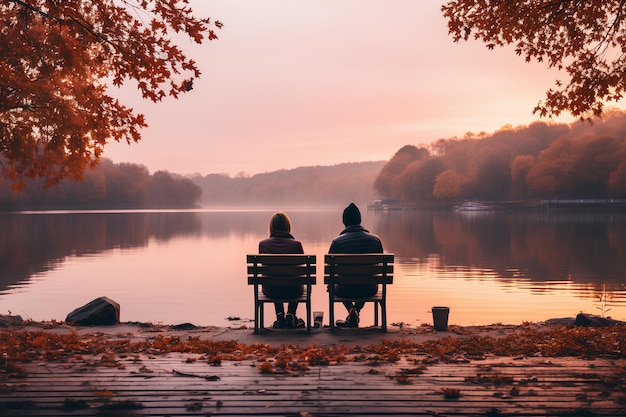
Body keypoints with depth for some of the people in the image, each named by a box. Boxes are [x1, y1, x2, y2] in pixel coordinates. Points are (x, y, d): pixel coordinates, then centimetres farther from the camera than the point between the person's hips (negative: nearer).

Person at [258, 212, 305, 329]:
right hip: (292, 291, -1)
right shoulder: (296, 244, -12)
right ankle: (290, 315, 30)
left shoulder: (263, 244, -7)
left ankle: (280, 316, 32)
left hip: (270, 291, 1)